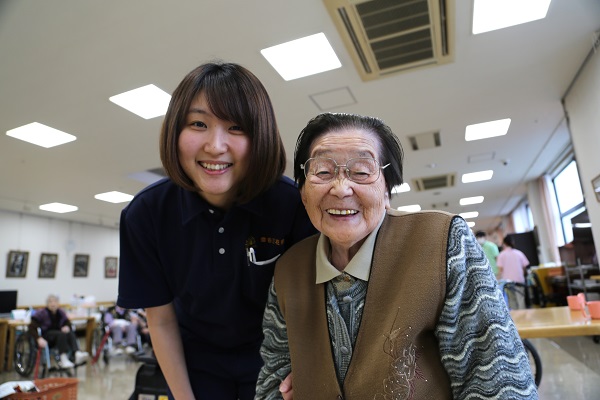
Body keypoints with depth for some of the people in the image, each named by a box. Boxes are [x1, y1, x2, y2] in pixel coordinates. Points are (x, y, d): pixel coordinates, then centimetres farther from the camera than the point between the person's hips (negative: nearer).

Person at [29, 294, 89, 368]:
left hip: (59, 334, 4)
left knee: (70, 333, -31)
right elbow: (32, 327, -16)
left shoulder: (61, 312, 6)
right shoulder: (41, 313, -7)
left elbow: (67, 322, 12)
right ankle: (63, 359, -48)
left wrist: (67, 327, -14)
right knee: (61, 334, -36)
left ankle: (77, 354, -55)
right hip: (45, 336, -4)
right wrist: (39, 339, -32)